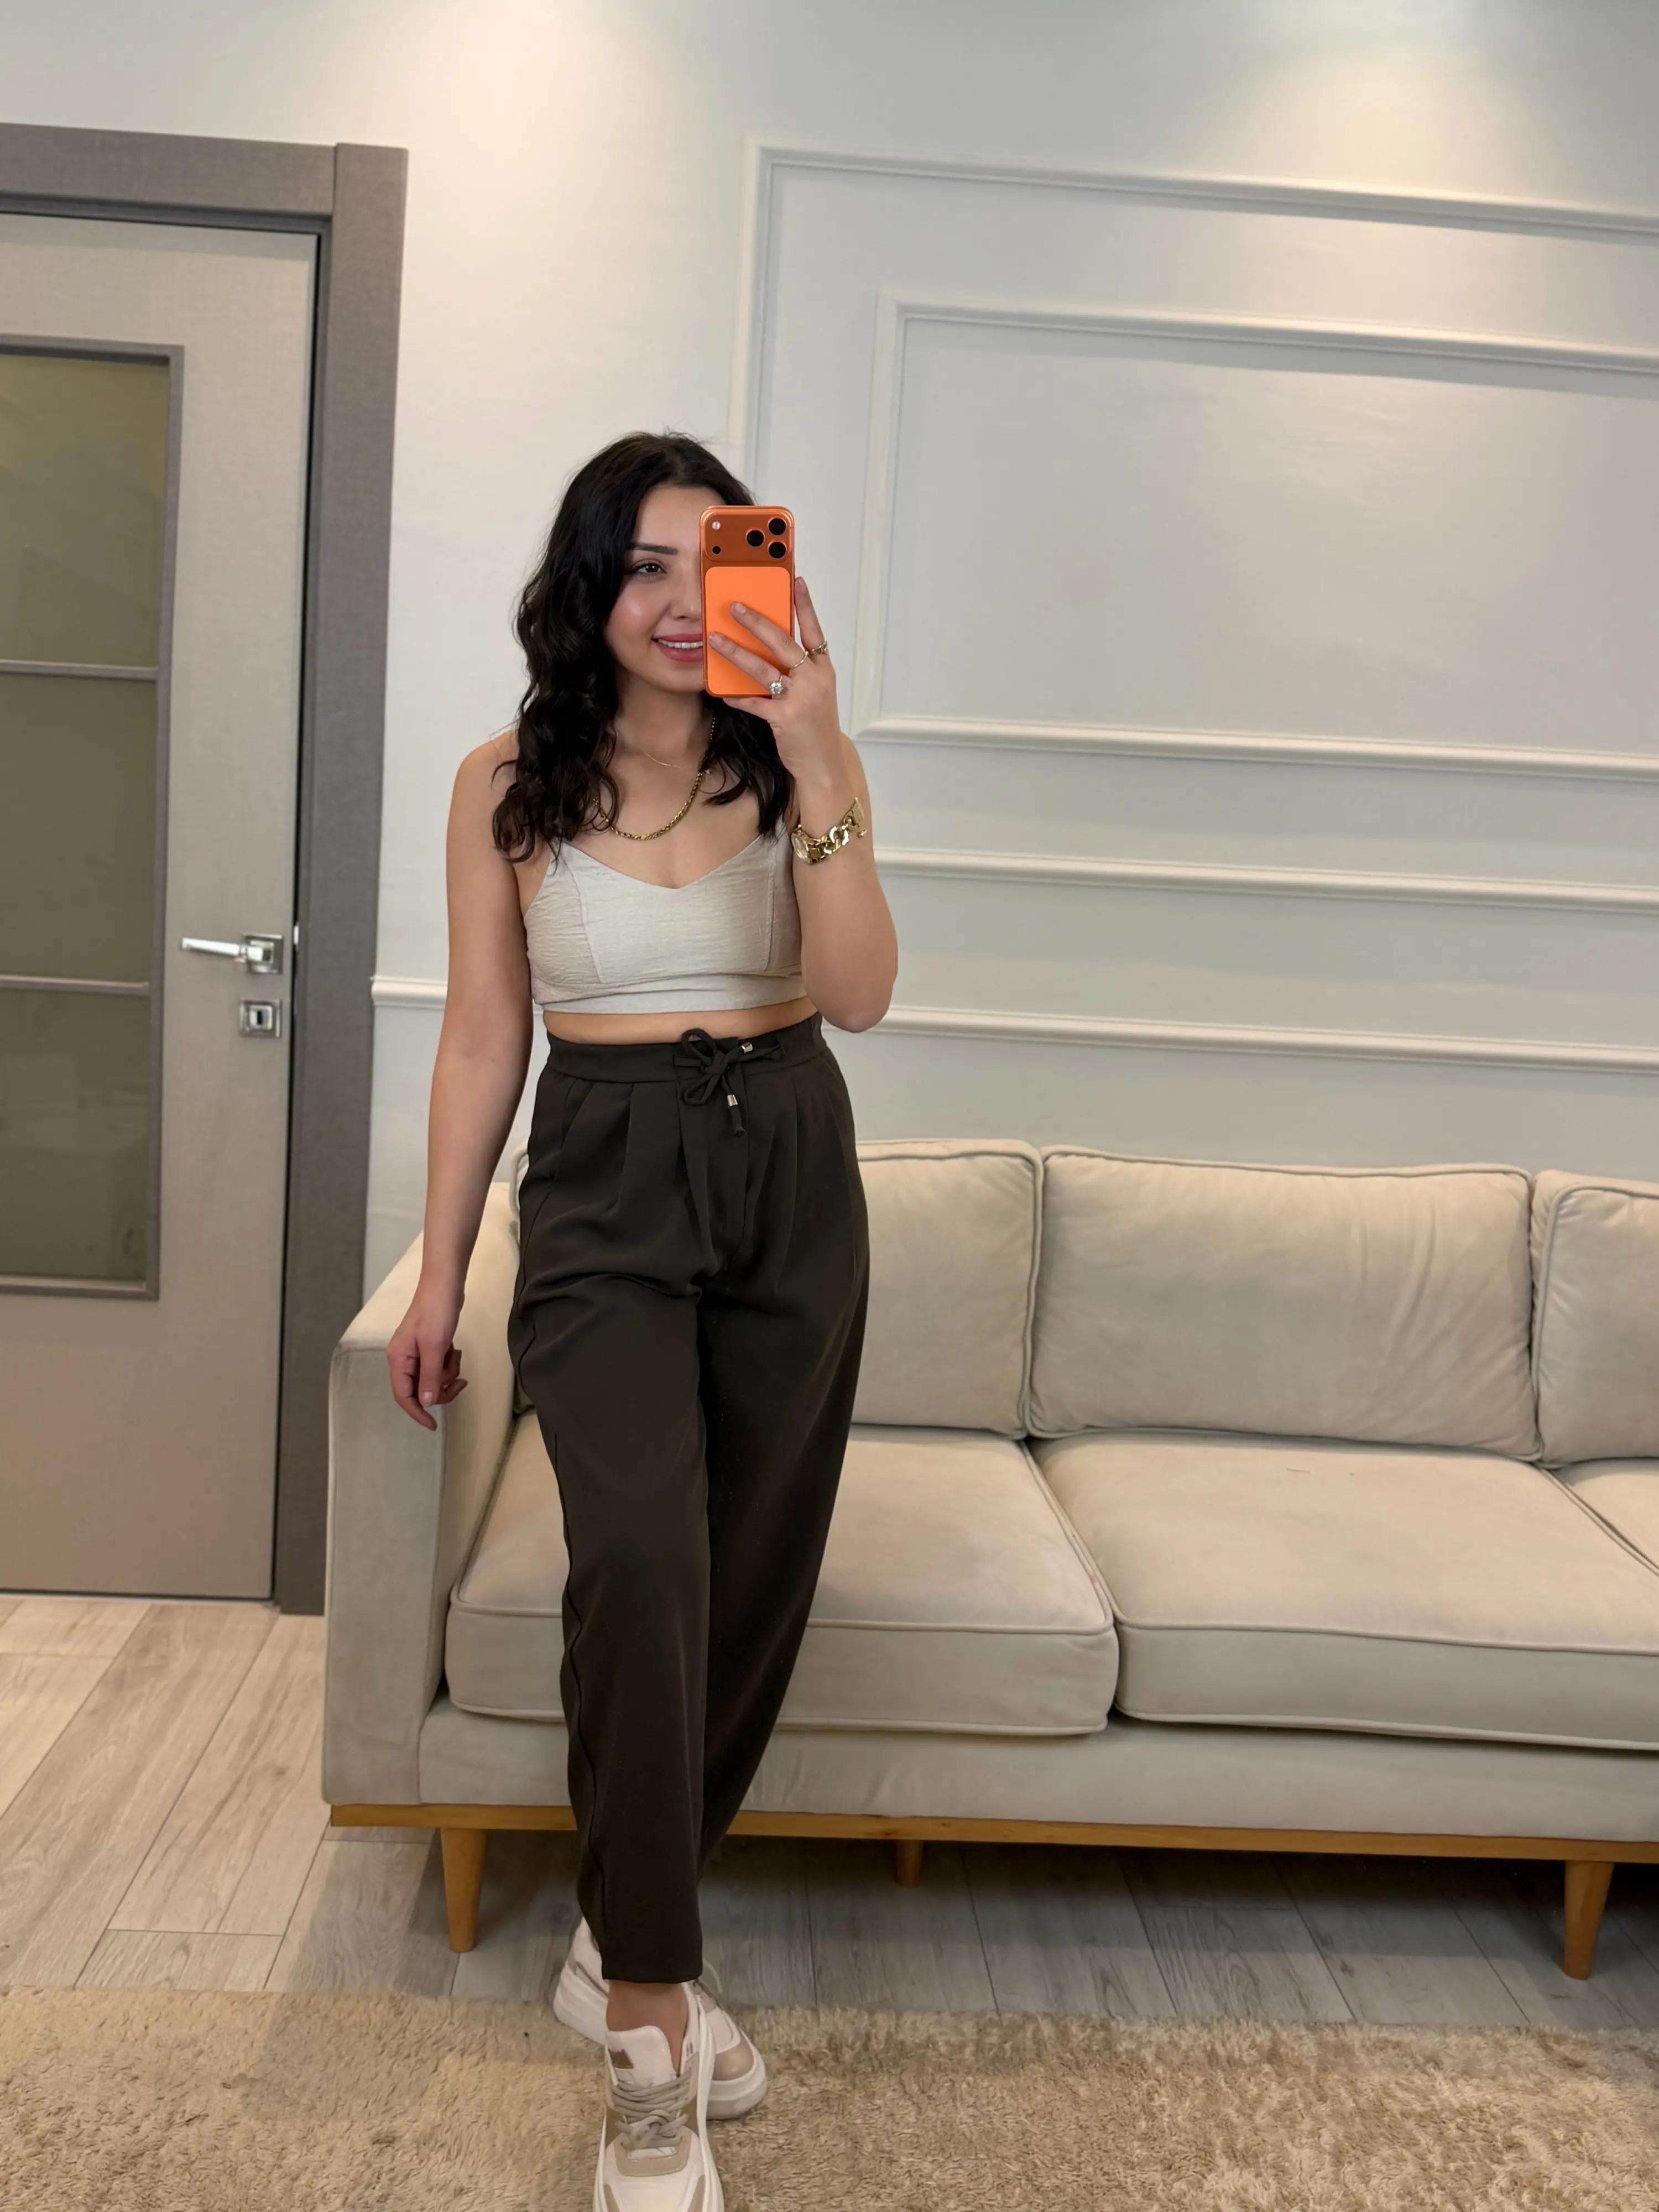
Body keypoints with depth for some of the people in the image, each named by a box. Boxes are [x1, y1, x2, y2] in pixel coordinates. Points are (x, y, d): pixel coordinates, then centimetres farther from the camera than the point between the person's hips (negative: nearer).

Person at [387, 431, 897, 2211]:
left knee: (755, 1580, 7)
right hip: (605, 1184, -2)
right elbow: (483, 1035, 5)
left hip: (788, 1179, 2)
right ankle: (651, 2037, -4)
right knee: (642, 1558, -21)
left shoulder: (801, 766, 3)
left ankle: (623, 1943, 30)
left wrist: (816, 765, -21)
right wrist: (437, 1278, 6)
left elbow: (859, 993, -10)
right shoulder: (509, 787, 2)